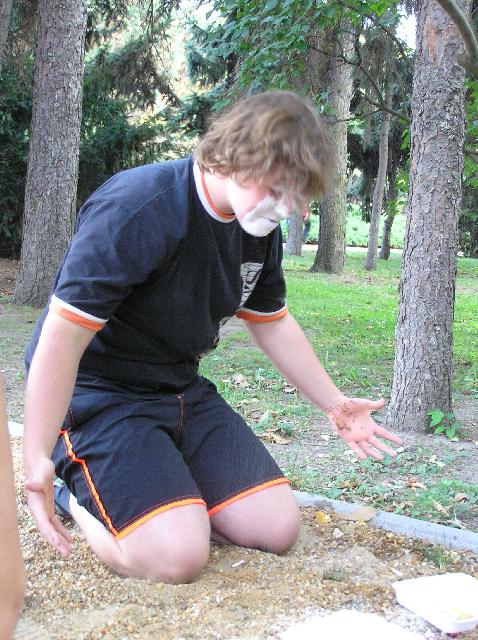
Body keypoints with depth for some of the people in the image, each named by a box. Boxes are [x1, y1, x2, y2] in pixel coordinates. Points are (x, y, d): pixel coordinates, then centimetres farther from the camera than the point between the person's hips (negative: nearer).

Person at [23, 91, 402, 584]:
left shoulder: (260, 231, 0)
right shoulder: (137, 210, -26)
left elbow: (272, 323, 15)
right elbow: (62, 337, -26)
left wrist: (334, 404, 18)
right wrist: (37, 464, -26)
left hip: (181, 389, 7)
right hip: (95, 391, -7)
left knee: (277, 528, -2)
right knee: (177, 556, -24)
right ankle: (77, 491, 4)